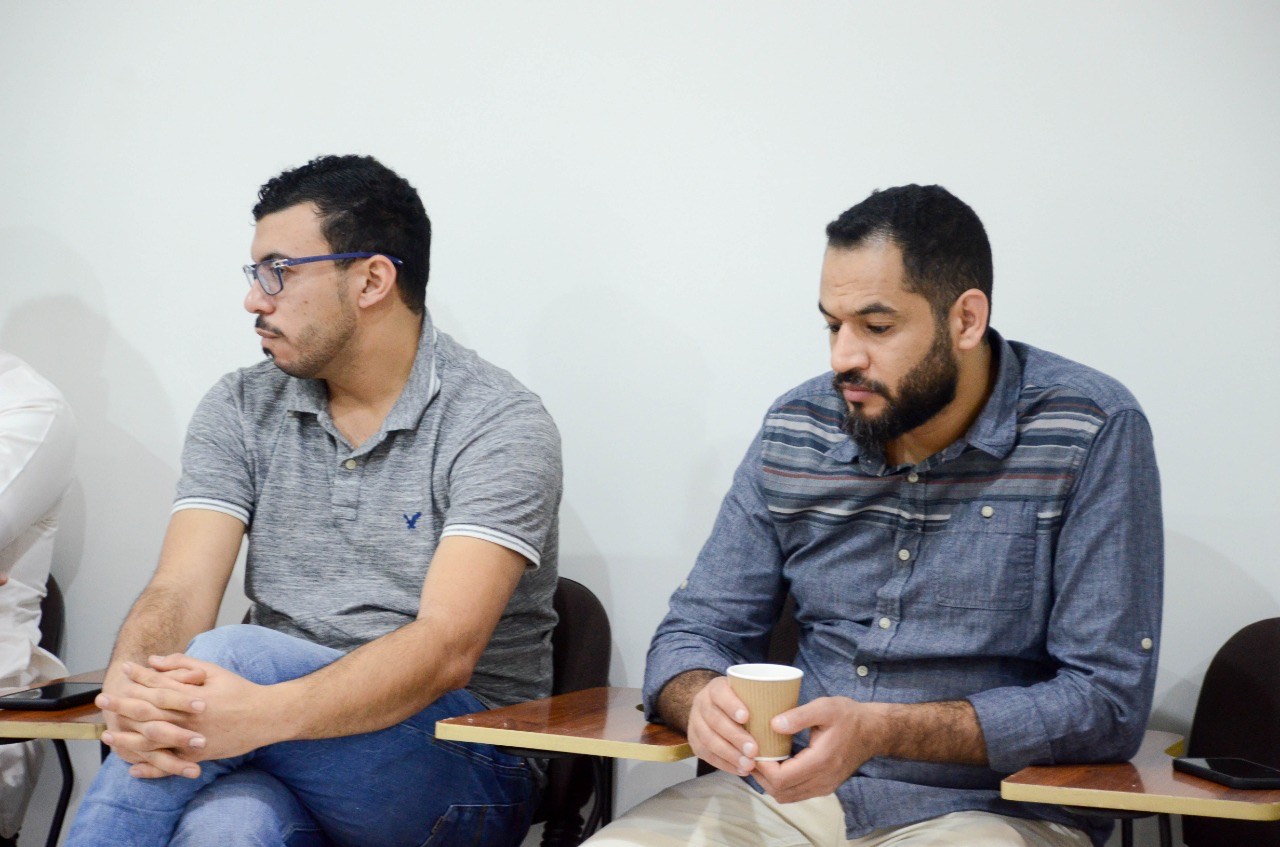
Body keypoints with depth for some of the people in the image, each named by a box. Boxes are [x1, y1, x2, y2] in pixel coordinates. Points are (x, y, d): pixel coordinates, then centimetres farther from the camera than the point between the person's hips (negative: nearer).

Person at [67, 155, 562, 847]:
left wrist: (263, 712, -38)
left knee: (228, 656, -30)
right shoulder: (240, 410, 8)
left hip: (462, 768, -2)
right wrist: (130, 692, -28)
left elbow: (447, 647, -22)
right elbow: (179, 590, -4)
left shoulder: (500, 426, -9)